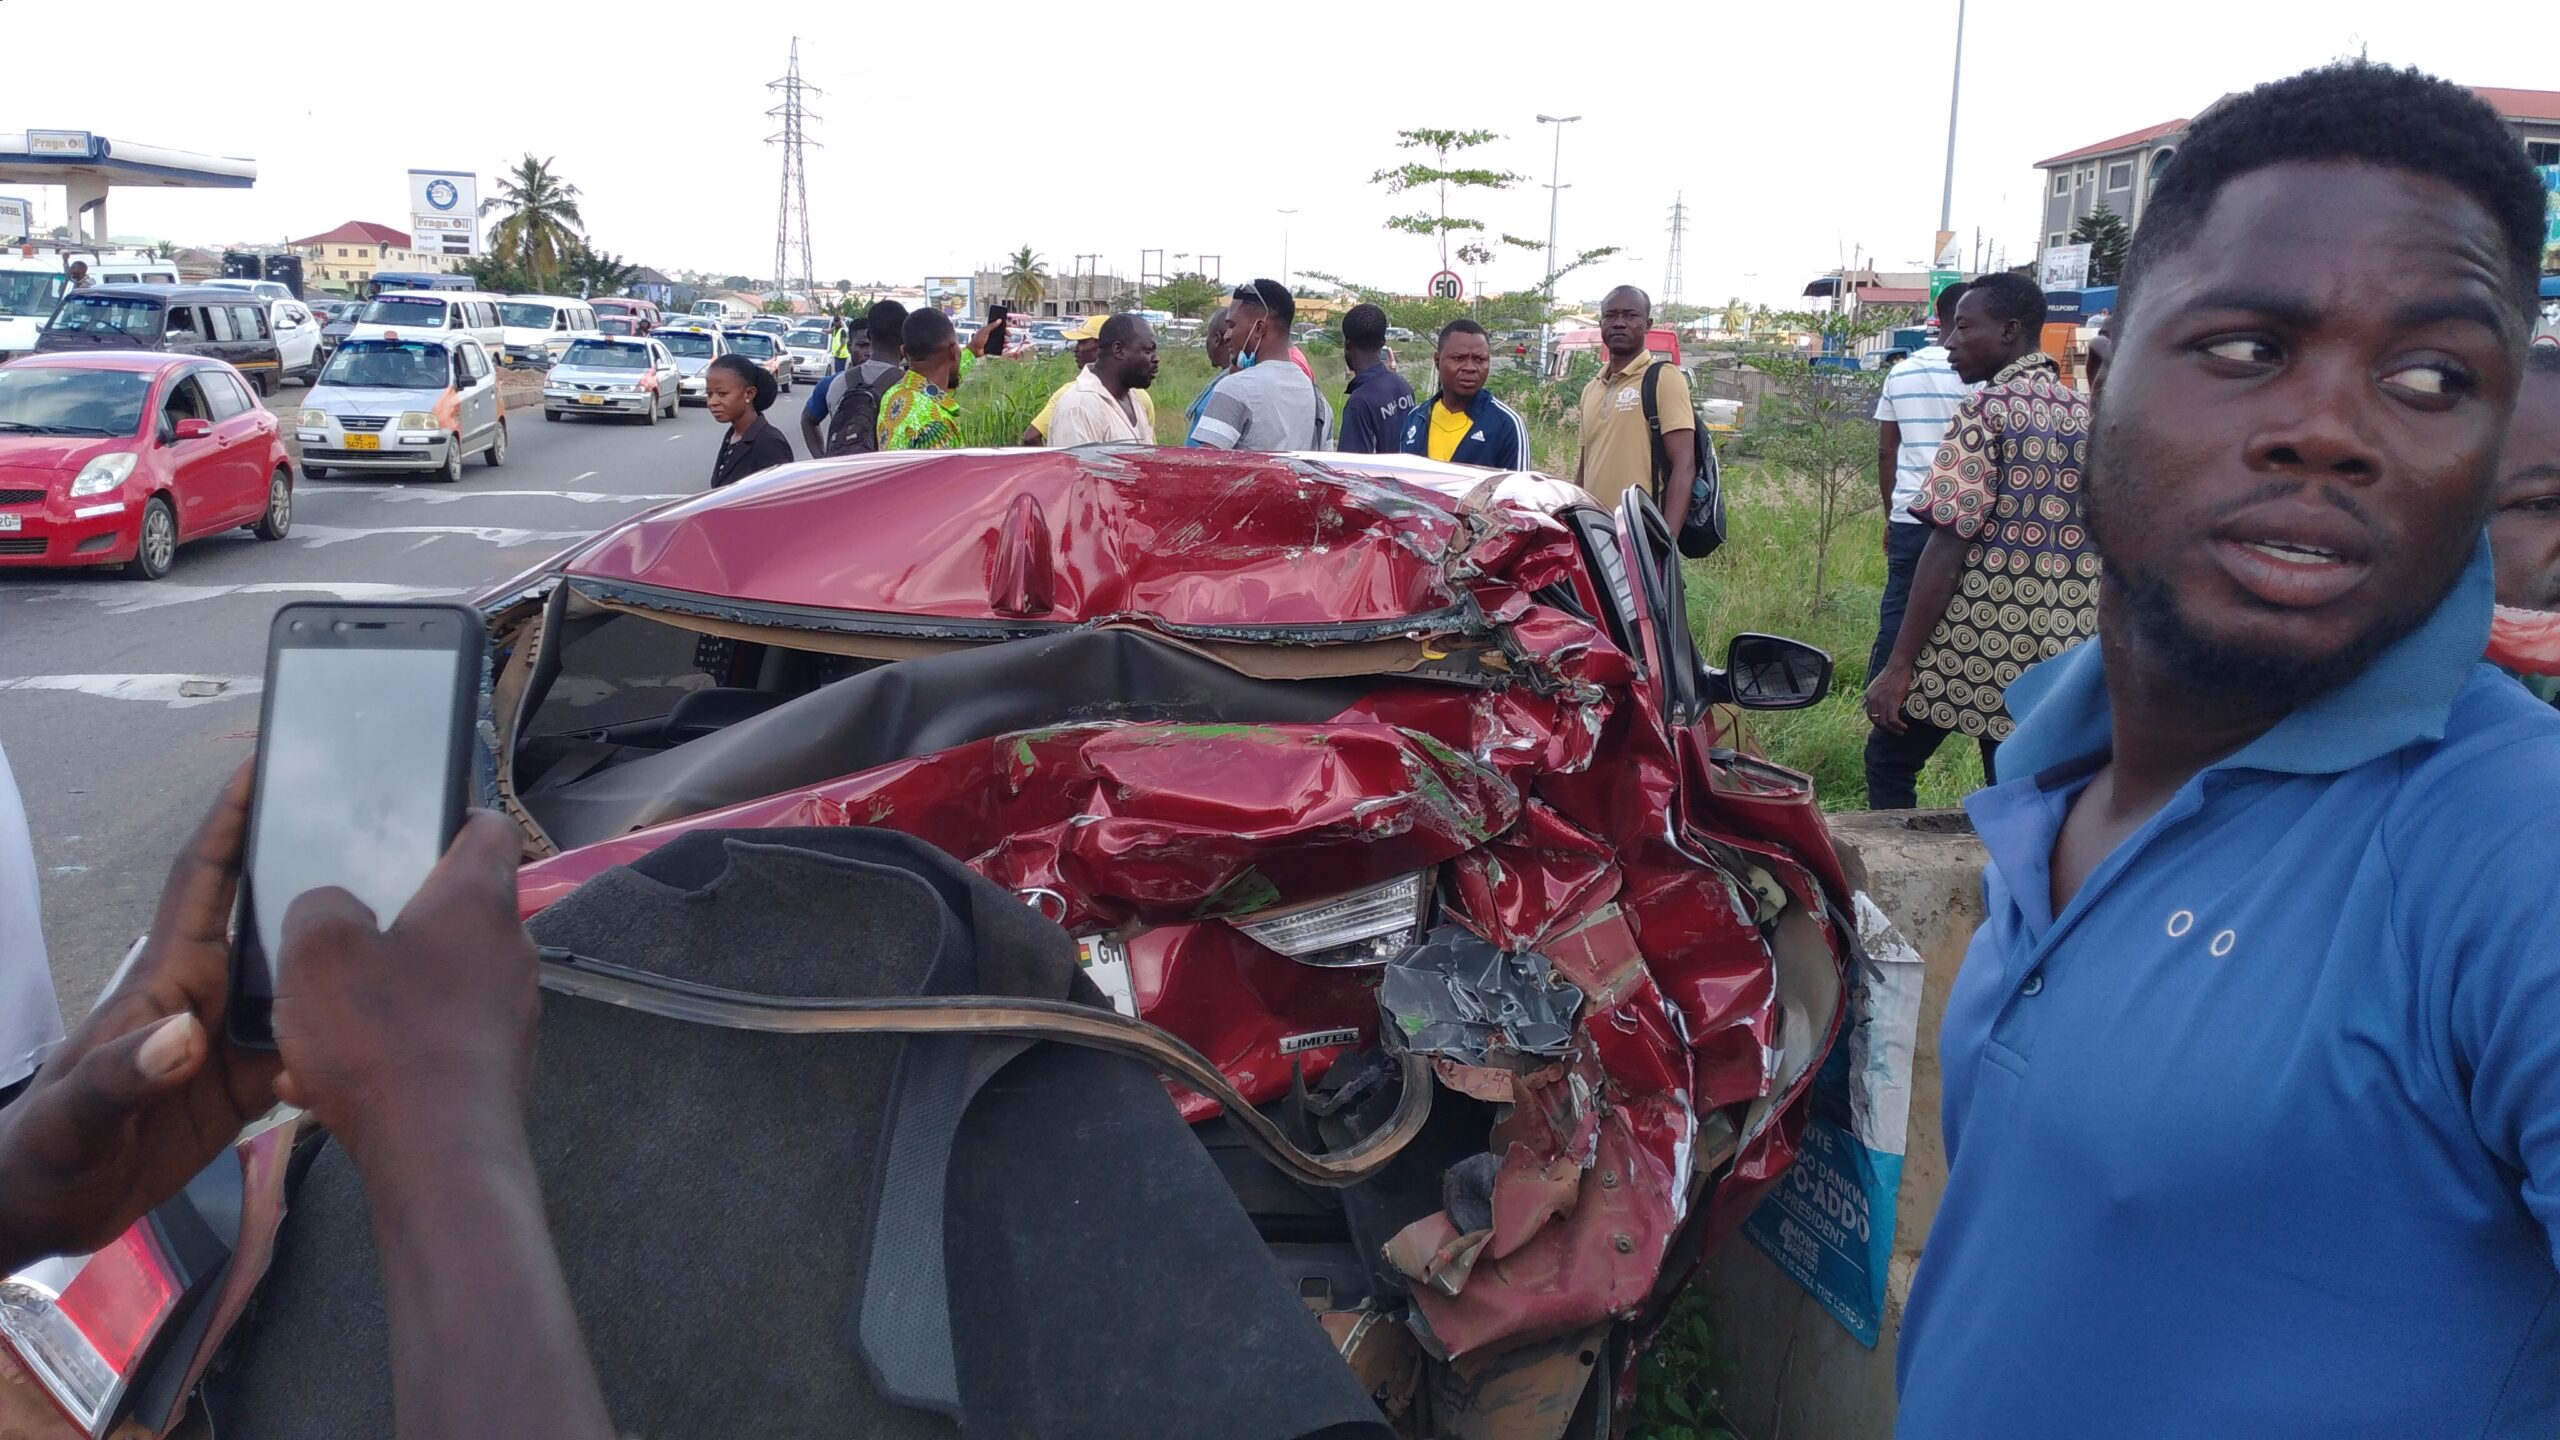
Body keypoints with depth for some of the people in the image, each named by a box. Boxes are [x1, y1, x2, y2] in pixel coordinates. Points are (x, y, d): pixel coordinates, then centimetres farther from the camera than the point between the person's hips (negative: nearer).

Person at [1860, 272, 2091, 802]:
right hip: (2056, 656, 6)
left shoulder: (1987, 411, -10)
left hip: (1971, 644, -6)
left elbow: (1949, 545, -16)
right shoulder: (2087, 415, 10)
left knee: (1890, 763, 13)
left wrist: (1898, 664, -15)